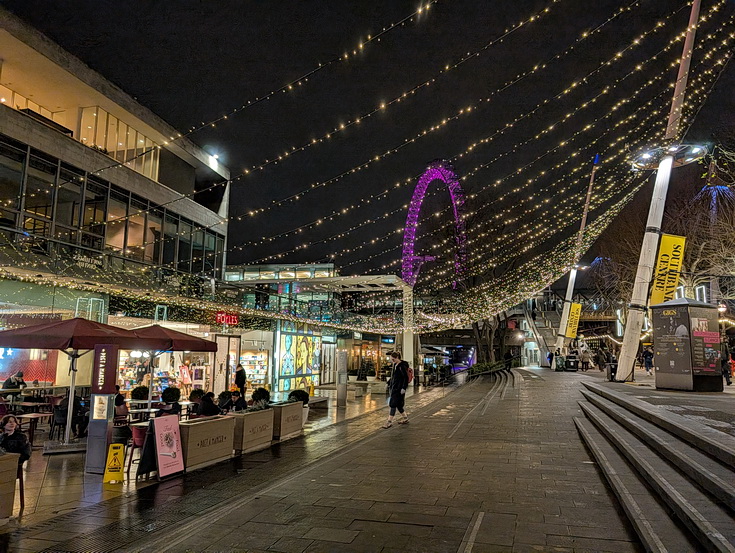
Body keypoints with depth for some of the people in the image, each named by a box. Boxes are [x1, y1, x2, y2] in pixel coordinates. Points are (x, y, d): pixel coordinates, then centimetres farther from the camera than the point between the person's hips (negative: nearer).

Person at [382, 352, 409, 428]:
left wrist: (404, 388, -19)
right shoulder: (395, 365, 12)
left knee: (393, 404, -7)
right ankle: (405, 418, 27)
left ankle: (389, 421, -4)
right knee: (398, 404, 13)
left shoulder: (402, 366, -14)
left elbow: (406, 378, -16)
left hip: (399, 388, -9)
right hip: (393, 387, 9)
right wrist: (389, 384, 20)